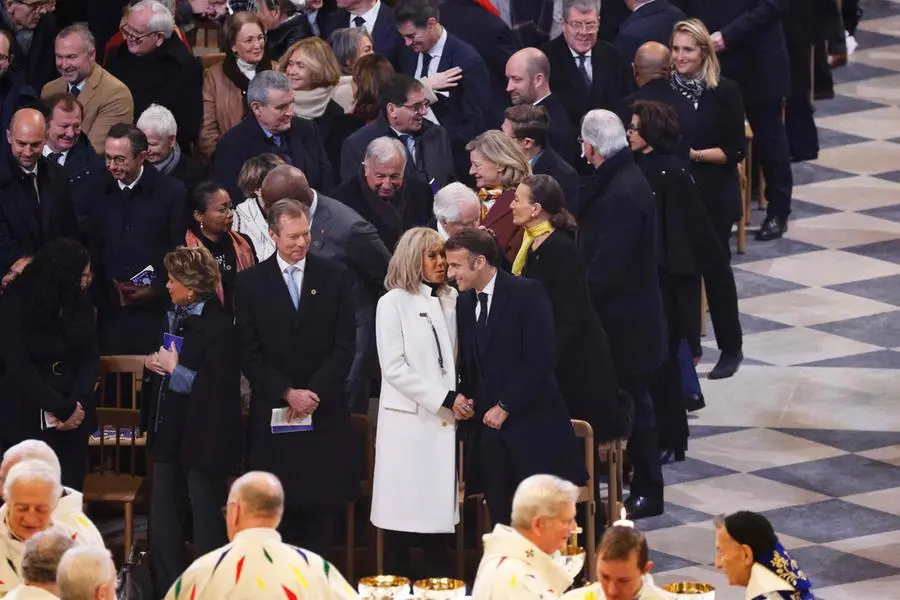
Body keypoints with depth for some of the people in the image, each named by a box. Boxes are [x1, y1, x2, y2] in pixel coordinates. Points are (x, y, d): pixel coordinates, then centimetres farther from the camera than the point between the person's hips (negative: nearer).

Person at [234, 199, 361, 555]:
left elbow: (344, 347, 2)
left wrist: (313, 393, -9)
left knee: (322, 510, 1)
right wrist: (288, 393, -10)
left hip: (325, 414, 1)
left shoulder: (335, 278, 5)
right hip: (273, 415, -1)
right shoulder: (251, 283, 3)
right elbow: (250, 354, 0)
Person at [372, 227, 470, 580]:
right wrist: (446, 399, -12)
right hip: (408, 421, -4)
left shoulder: (450, 301, 14)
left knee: (439, 511, 2)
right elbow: (393, 367, -8)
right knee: (404, 513, -4)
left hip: (443, 422, 4)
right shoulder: (394, 302, 0)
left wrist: (459, 400, 0)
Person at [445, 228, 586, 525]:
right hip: (489, 427, 6)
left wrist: (505, 406, -14)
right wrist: (464, 395, 2)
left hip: (530, 425, -6)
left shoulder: (526, 294, -8)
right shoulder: (464, 303, 13)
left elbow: (540, 358, -15)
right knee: (502, 520, 3)